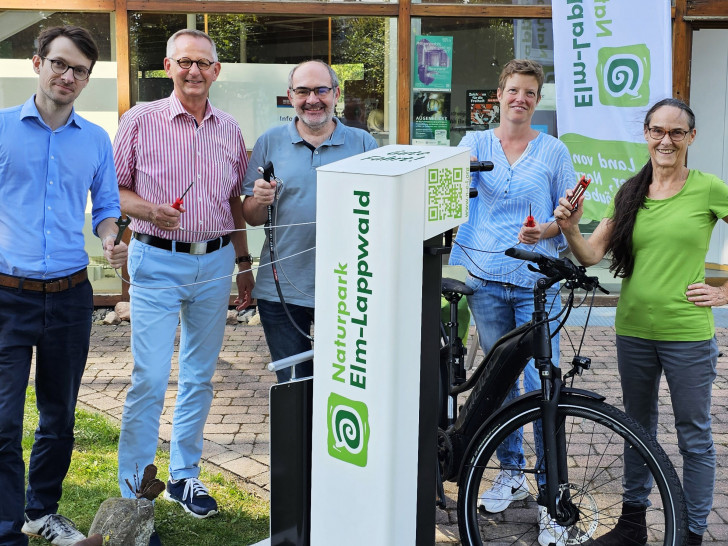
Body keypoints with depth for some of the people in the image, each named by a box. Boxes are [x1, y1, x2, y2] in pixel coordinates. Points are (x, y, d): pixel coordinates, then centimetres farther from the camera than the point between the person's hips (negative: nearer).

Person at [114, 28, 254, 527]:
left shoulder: (229, 130, 9)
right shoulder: (141, 120, -3)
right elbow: (114, 188, 0)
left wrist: (243, 262, 15)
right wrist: (149, 211, -20)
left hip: (215, 263, 4)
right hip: (158, 262, -4)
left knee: (200, 376, 12)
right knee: (150, 380, -7)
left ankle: (185, 476, 27)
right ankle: (133, 495, 6)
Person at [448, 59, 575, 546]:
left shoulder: (553, 150, 5)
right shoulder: (475, 143, 9)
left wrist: (544, 230, -14)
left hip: (537, 282, -2)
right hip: (487, 277, 2)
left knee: (542, 385, -8)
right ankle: (511, 473, 29)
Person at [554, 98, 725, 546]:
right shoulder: (630, 193, 6)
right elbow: (591, 255, -1)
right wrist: (570, 229, -19)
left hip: (688, 333, -4)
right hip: (634, 329, 5)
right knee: (637, 429, 17)